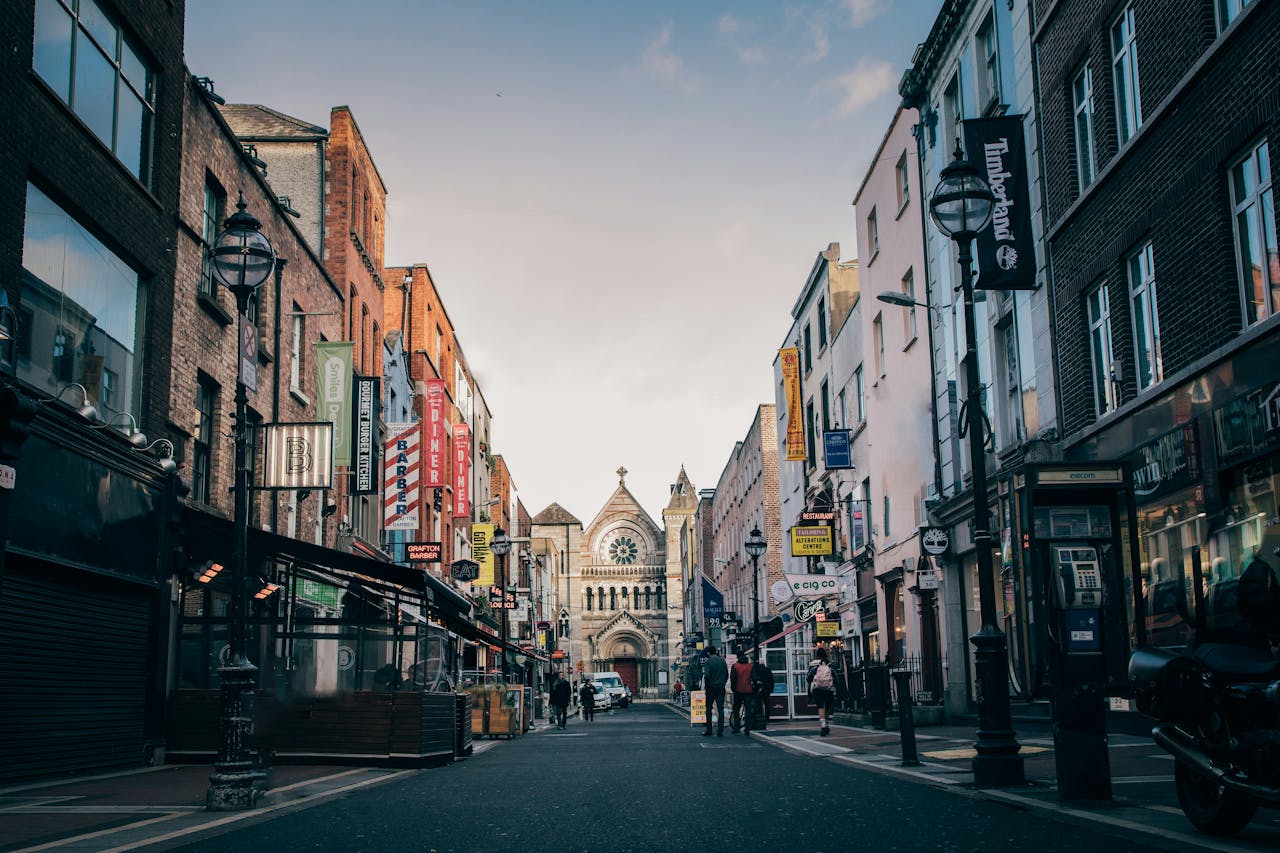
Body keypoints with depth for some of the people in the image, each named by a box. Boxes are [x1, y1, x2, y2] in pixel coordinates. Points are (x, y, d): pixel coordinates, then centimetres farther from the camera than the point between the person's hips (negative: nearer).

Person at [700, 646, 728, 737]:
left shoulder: (708, 662, -8)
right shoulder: (723, 661, 6)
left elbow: (707, 676, -16)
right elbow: (727, 674, 8)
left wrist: (705, 686, -4)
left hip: (711, 687, -3)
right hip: (721, 688, 3)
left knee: (709, 709, 9)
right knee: (721, 709, 3)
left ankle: (708, 730, 10)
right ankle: (720, 731, 0)